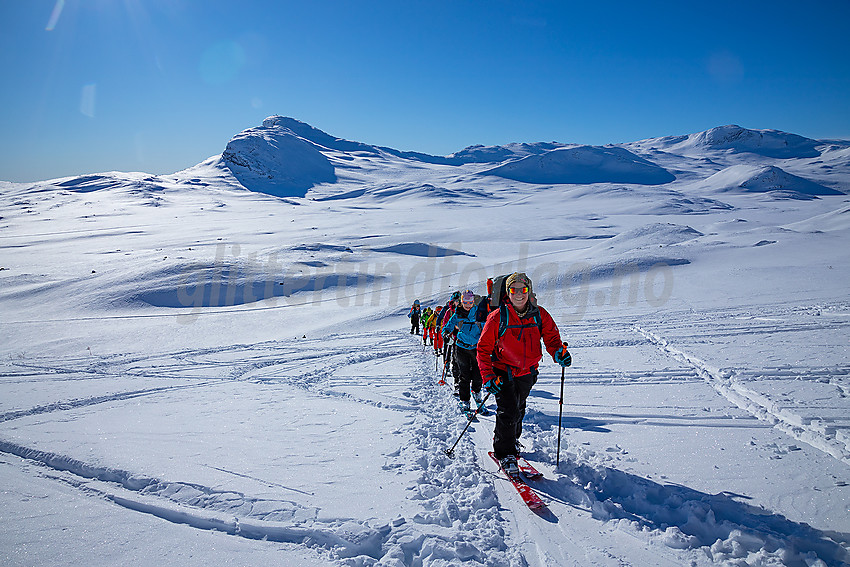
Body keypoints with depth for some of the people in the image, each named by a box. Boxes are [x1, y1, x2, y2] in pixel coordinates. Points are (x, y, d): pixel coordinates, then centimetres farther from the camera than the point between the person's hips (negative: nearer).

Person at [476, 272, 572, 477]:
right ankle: (505, 453, 9)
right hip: (503, 372, -4)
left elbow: (551, 337, 1)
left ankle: (512, 439, 47)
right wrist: (488, 376, -19)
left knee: (519, 410, 21)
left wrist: (559, 352, -22)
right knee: (507, 411, -10)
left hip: (527, 372, 4)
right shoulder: (498, 316, -16)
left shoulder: (539, 315, -8)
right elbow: (483, 348, -11)